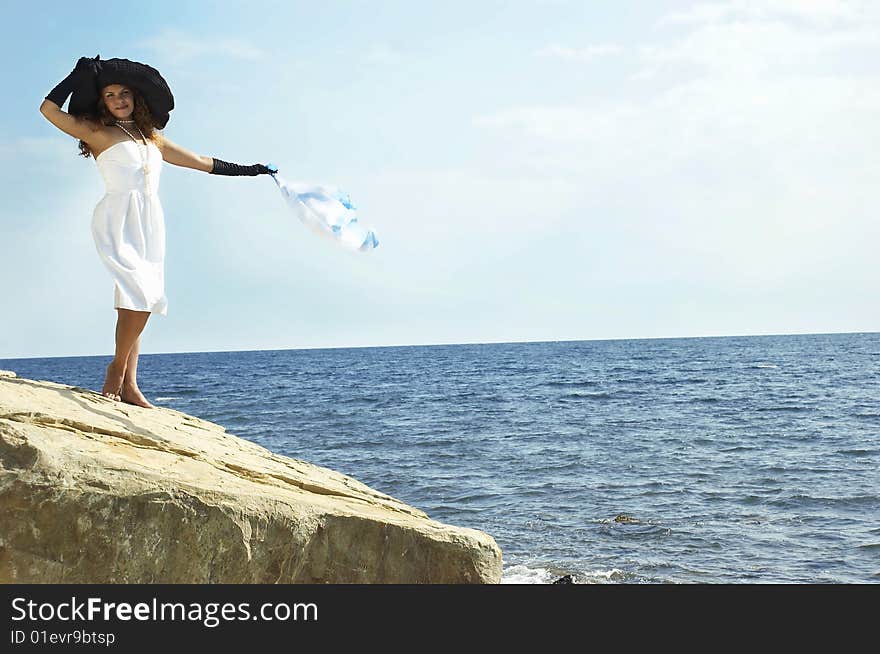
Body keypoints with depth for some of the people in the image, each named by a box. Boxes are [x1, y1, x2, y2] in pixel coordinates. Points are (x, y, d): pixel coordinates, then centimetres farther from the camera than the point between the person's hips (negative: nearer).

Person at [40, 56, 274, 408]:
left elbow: (202, 162, 28)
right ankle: (116, 369, -4)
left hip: (149, 224, 6)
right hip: (118, 221, -6)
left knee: (138, 301, 0)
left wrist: (247, 170, 29)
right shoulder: (97, 132, 6)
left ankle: (128, 385, -1)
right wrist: (79, 75, 0)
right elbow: (49, 109, -4)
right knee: (140, 295, -20)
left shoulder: (152, 137, 22)